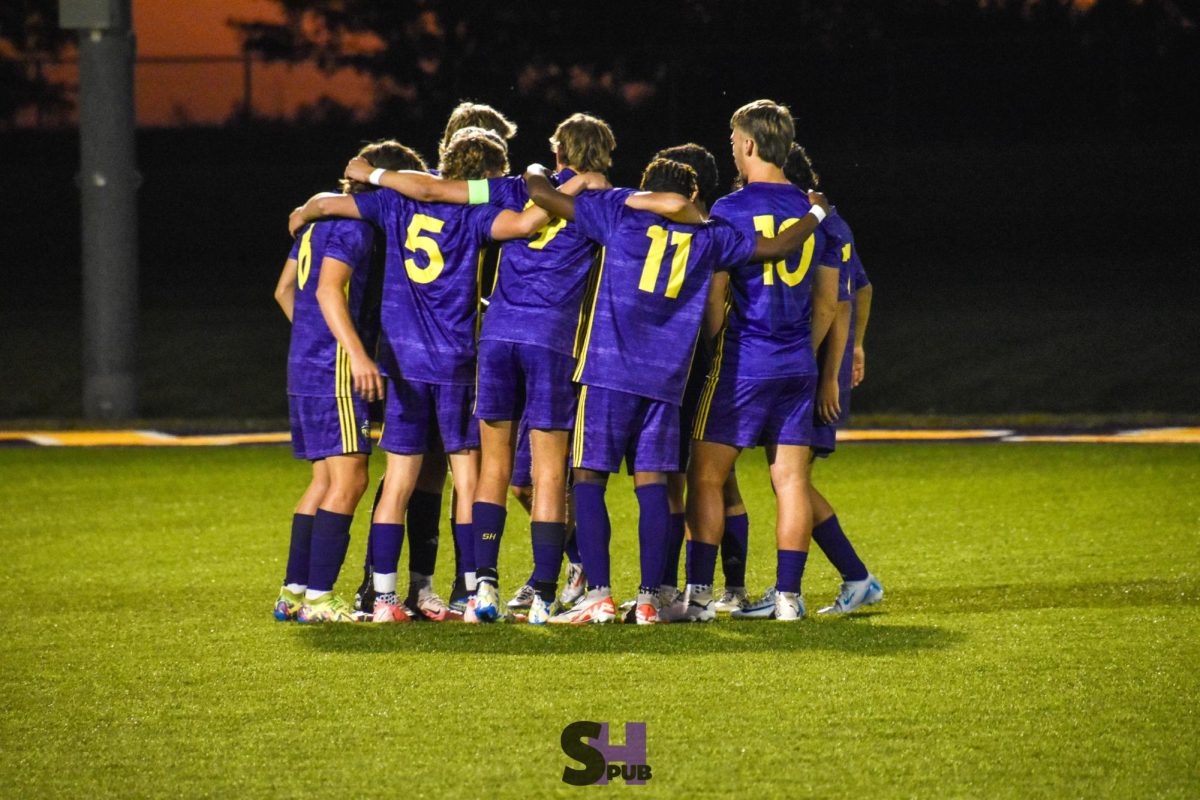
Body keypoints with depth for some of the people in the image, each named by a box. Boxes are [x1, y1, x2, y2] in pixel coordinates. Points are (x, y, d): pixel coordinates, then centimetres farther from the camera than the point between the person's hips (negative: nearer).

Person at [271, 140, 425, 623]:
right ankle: (318, 598, -13)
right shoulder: (354, 224, -12)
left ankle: (293, 592, 16)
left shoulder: (320, 216, 17)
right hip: (334, 369, -10)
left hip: (305, 365, 10)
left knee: (327, 477, 15)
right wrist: (357, 353, -33)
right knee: (349, 478, -9)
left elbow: (284, 289, 23)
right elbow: (328, 290, -25)